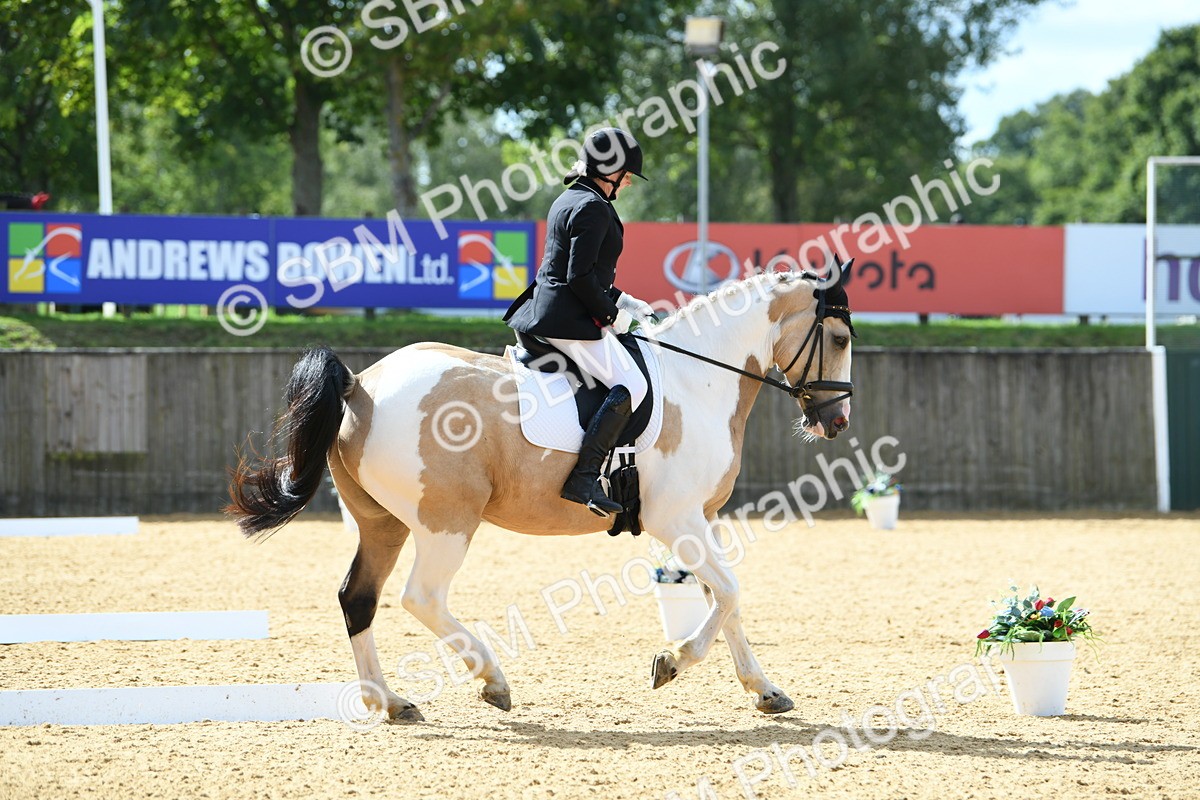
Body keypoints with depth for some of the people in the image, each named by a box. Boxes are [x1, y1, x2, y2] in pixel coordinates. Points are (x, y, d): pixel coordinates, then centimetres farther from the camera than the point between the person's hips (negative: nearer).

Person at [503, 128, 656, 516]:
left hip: (542, 310, 11)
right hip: (569, 321, -11)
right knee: (631, 384, -18)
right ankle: (584, 479, -26)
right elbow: (580, 276, -22)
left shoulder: (568, 200, 18)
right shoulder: (593, 208, -14)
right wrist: (613, 314, -11)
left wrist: (624, 301, 19)